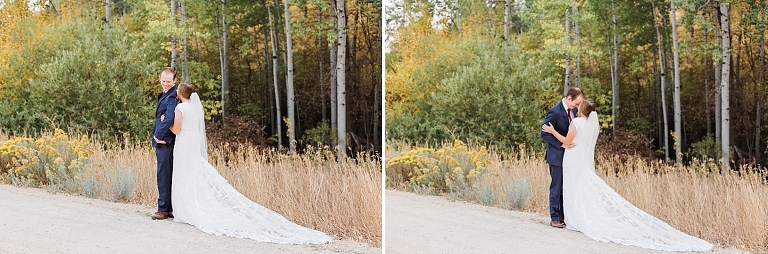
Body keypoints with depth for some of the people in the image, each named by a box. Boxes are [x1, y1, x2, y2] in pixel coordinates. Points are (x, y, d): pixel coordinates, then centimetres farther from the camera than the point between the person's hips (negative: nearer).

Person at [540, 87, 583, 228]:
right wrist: (561, 144, -21)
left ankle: (564, 216, 18)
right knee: (557, 187, -1)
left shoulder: (574, 110, 5)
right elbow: (544, 134, -15)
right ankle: (554, 218, 6)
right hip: (557, 155, -7)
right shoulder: (554, 112, -17)